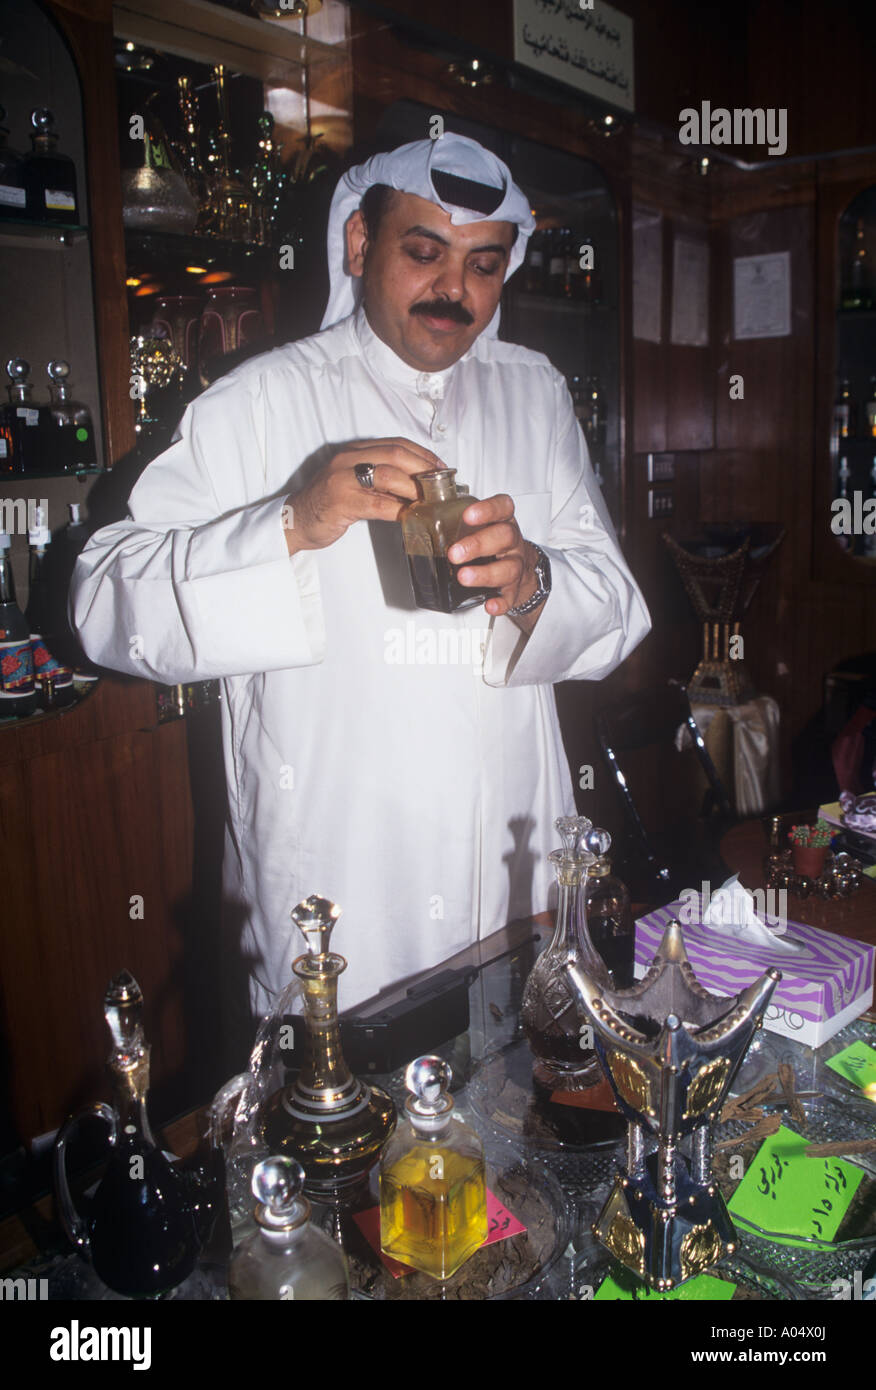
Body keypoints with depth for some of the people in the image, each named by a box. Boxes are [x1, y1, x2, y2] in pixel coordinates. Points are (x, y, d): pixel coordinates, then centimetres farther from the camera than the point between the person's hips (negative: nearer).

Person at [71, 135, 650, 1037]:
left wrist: (532, 582, -19)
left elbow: (617, 607, 3)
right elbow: (106, 603, -13)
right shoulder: (261, 403, -4)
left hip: (516, 875, 4)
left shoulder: (534, 395, 9)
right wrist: (291, 527, -28)